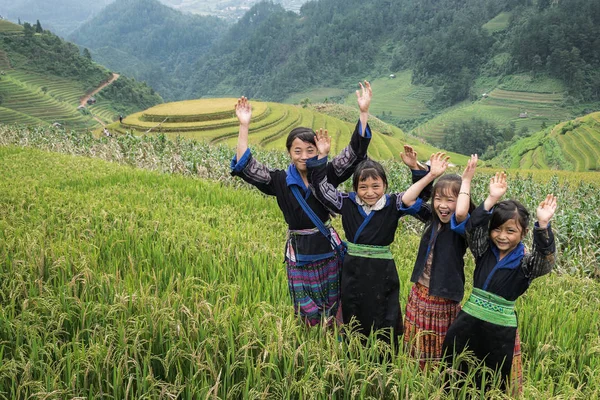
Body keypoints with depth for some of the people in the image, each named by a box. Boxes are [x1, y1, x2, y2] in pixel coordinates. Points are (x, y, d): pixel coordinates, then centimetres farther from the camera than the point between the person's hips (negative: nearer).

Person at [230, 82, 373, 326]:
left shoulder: (327, 175, -5)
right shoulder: (280, 182, -5)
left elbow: (355, 152, -11)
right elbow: (244, 166, -10)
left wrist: (364, 112, -20)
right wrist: (244, 126, -18)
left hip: (328, 250, 1)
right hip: (299, 255, 0)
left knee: (334, 311, 12)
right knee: (308, 315, 6)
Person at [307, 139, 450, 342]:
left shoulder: (393, 205, -6)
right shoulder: (347, 204, -2)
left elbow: (413, 196, -21)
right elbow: (321, 186, -1)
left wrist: (430, 175, -36)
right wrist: (322, 156, -9)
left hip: (382, 273, -2)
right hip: (353, 272, 2)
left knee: (385, 326, 7)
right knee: (352, 323, 16)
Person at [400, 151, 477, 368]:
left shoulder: (461, 227, -18)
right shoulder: (432, 218, 0)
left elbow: (461, 212, -40)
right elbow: (407, 200, -1)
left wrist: (466, 180, -30)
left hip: (444, 298, -6)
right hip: (420, 292, 6)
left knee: (441, 353, 11)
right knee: (418, 345, 20)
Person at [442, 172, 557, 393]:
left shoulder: (525, 263, -8)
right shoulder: (483, 251, 0)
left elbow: (546, 257, -27)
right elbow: (473, 226, -15)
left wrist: (543, 225, -41)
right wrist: (491, 200, -27)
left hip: (500, 329, -2)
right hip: (468, 320, 2)